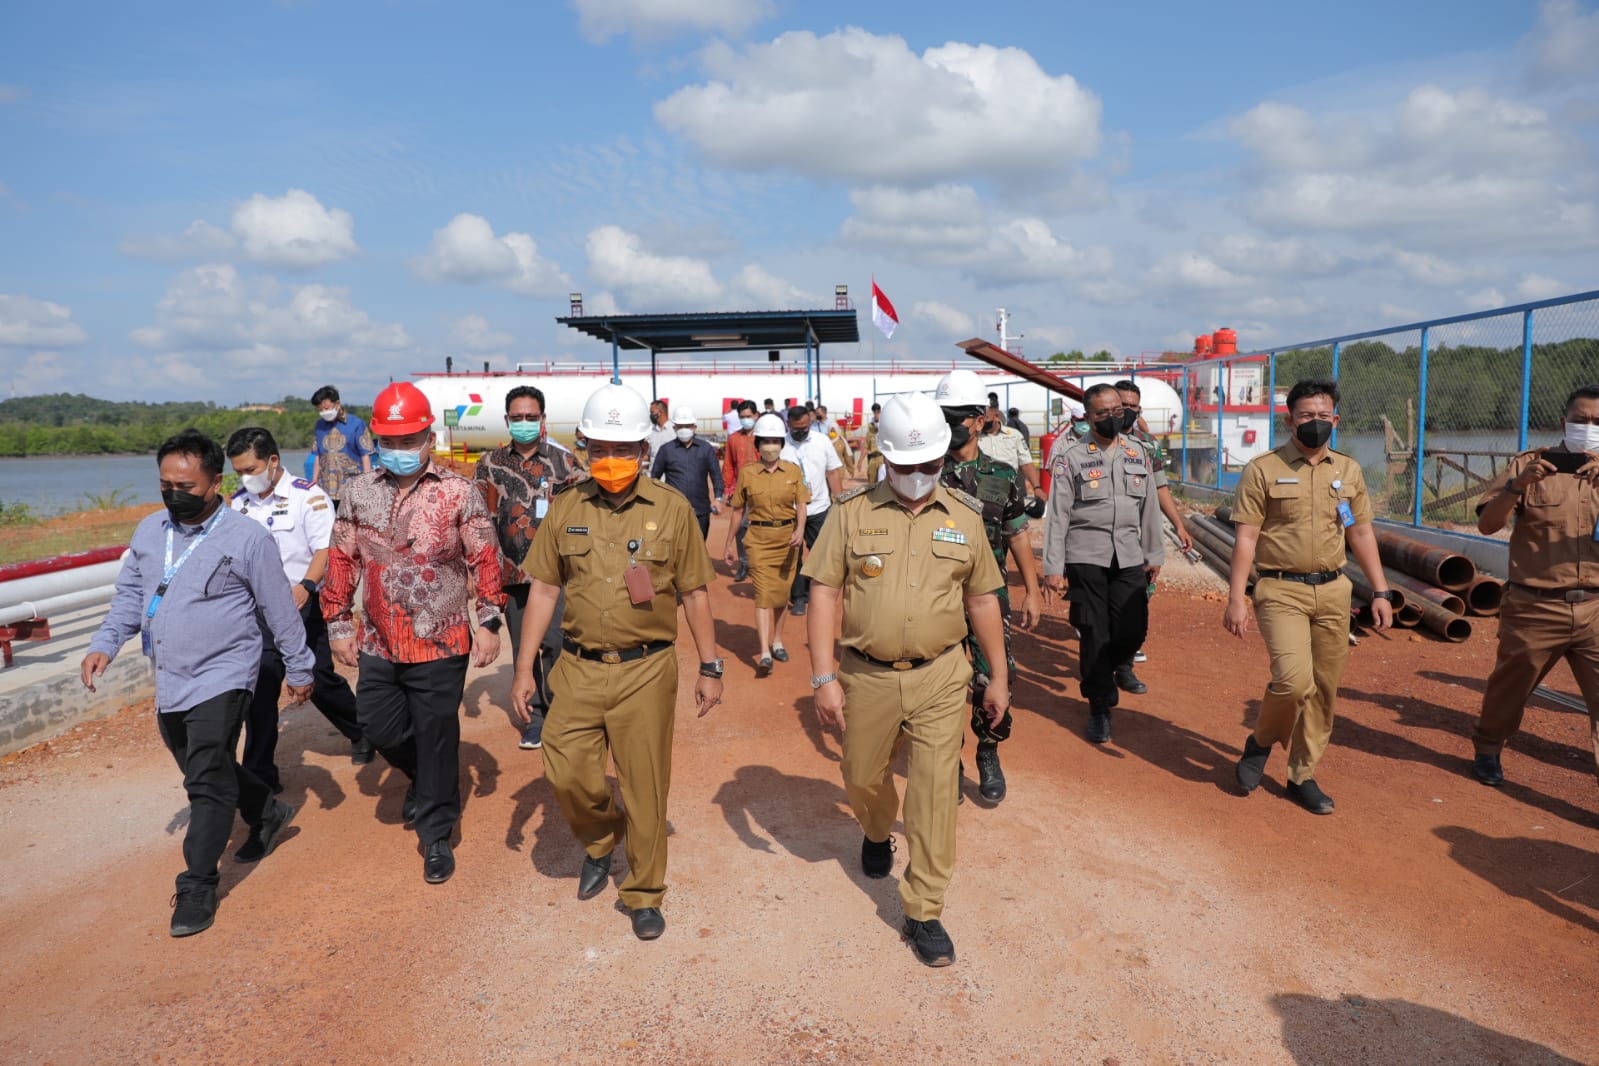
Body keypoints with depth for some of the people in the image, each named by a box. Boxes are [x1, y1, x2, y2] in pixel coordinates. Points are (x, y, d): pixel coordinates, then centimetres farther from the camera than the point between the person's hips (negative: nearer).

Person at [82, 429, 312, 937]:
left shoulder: (247, 538, -12)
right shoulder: (149, 531, 6)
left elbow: (281, 611, -6)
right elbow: (129, 595, 14)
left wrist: (299, 670, -1)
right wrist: (105, 644, -2)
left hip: (221, 679, -7)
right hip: (169, 681, 7)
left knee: (207, 781, -8)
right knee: (205, 770, 19)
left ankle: (198, 886, 3)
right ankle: (268, 813, 42)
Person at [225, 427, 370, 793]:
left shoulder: (308, 496, -10)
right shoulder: (237, 504, 8)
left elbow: (325, 549, -16)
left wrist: (305, 587, -31)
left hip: (304, 607, -4)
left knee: (320, 680, 5)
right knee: (259, 688, 0)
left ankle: (362, 733, 33)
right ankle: (259, 775, 10)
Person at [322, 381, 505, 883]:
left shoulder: (458, 493, -7)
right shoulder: (359, 493, 4)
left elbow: (485, 560, -5)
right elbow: (342, 560, 9)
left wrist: (489, 621, -8)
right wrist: (338, 624, 8)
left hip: (441, 643, -4)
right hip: (378, 643, 4)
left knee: (436, 737, 4)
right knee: (379, 726, 12)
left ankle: (436, 833, 21)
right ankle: (428, 781, 43)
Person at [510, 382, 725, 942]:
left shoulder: (672, 508, -3)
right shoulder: (566, 509, 4)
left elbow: (695, 592, 2)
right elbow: (543, 589, 7)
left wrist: (710, 668, 1)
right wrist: (524, 668, 5)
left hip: (646, 670, -2)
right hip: (578, 669, 2)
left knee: (646, 787, 6)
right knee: (566, 773, 3)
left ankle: (644, 894, 27)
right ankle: (600, 839, 37)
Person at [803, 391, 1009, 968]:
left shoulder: (964, 516, 2)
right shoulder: (852, 511, -4)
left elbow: (982, 599, 10)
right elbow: (824, 593, -6)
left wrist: (999, 676, 12)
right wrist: (824, 677, -11)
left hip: (939, 678, 0)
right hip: (866, 677, 0)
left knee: (935, 792, 0)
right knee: (863, 777, 18)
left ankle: (924, 912, 16)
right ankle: (877, 834, 53)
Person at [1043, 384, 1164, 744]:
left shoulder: (1138, 452, 10)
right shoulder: (1070, 457, -3)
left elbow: (1149, 507, 16)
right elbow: (1057, 515, -5)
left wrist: (1154, 555, 16)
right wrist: (1053, 567, -9)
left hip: (1129, 556, 4)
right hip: (1085, 555, -3)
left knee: (1133, 629, -2)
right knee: (1094, 634, 0)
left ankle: (1110, 666, 31)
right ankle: (1100, 708, 15)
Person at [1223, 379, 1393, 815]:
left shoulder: (1349, 471, 11)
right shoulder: (1263, 469, -4)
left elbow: (1361, 534, 16)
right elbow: (1245, 537, -6)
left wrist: (1381, 591, 10)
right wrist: (1236, 598, -13)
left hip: (1333, 591, 5)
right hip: (1281, 590, -5)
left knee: (1324, 688, 6)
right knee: (1294, 679, -19)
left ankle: (1303, 776, 22)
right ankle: (1262, 741, 11)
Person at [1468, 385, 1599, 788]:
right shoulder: (1531, 464, 2)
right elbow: (1486, 525, -5)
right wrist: (1518, 484, -21)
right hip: (1535, 607, -1)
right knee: (1509, 687, 14)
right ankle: (1487, 750, 36)